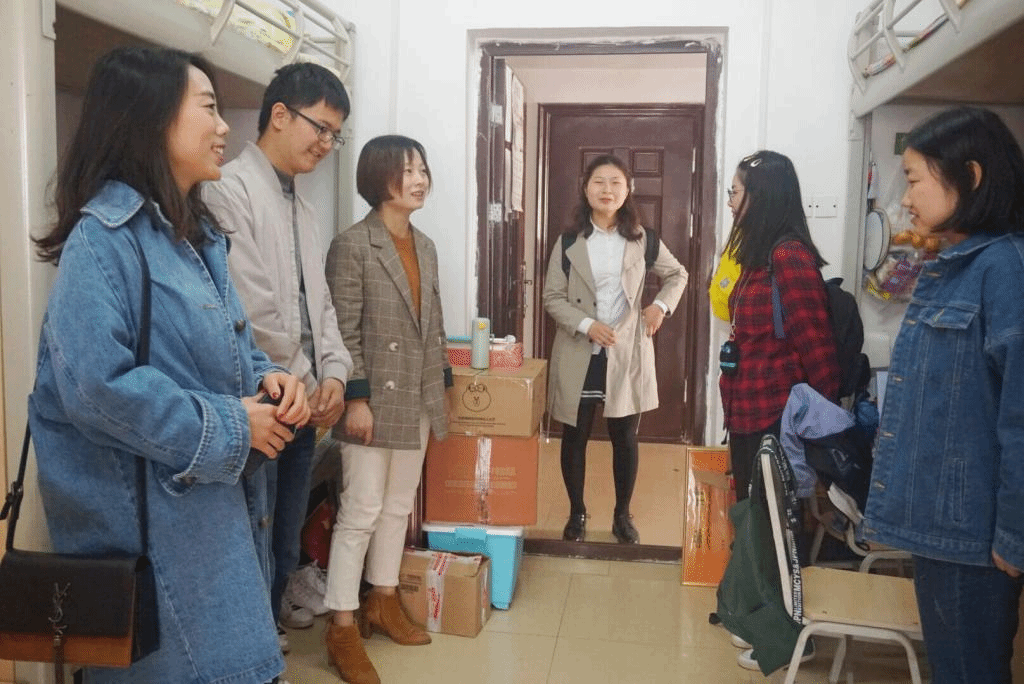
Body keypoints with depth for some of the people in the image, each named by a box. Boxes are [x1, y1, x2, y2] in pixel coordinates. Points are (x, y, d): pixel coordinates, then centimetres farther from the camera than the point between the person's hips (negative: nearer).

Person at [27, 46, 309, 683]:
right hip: (150, 517, -9)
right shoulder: (103, 236, -17)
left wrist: (266, 377, -4)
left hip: (218, 500, 9)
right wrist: (229, 427, -19)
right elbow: (99, 385, -26)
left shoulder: (199, 234, 12)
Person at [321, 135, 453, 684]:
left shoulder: (425, 246, 12)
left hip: (417, 400, 7)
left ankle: (383, 602, 31)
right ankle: (342, 628, 8)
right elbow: (343, 332, -15)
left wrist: (442, 385, 14)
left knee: (398, 506, 15)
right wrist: (355, 398, -18)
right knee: (360, 510, -3)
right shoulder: (351, 246, -11)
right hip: (374, 399, -7)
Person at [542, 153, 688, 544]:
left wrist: (661, 305, -2)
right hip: (578, 354, 0)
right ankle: (577, 513, 27)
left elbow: (677, 275, 16)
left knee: (625, 437, 8)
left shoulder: (642, 240, 3)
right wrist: (586, 324, -17)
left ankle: (622, 515, 26)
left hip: (627, 352, 1)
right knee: (574, 437, 8)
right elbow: (552, 298, -3)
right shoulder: (569, 241, -1)